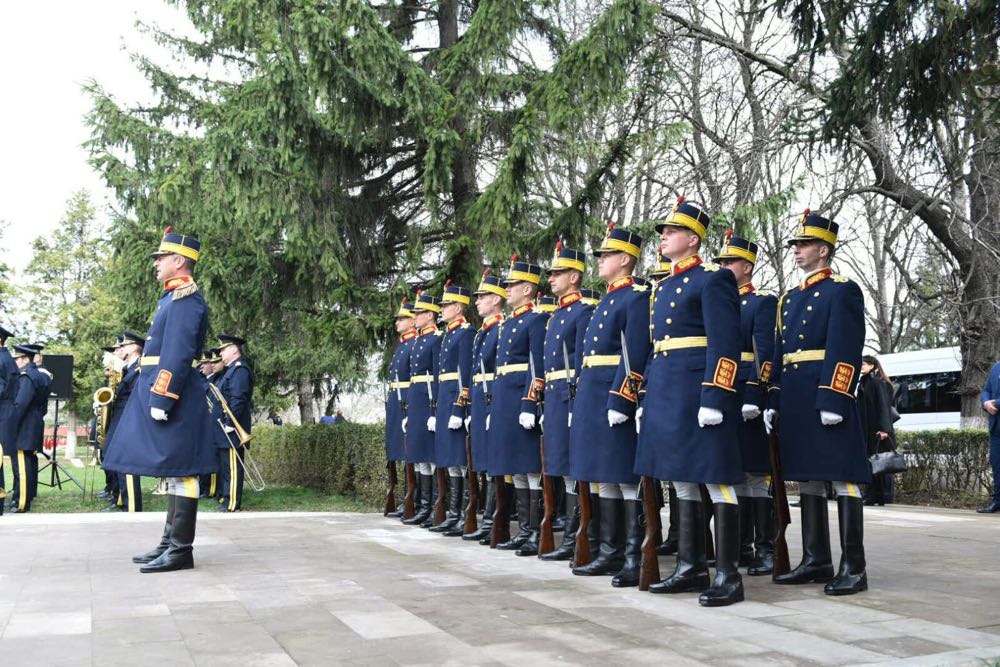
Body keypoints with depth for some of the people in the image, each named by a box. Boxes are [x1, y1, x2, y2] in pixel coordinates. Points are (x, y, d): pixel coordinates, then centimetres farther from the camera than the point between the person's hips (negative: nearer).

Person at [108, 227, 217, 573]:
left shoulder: (184, 298, -13)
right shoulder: (175, 297, 19)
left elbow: (177, 355, -21)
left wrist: (161, 399, -22)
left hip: (174, 399, -10)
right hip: (168, 395, 10)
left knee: (179, 472, -6)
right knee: (174, 472, 13)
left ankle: (181, 549, -1)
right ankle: (170, 542, 20)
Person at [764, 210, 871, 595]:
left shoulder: (843, 290, -4)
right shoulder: (790, 298, 19)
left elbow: (845, 351, -13)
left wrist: (833, 401, -20)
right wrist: (774, 401, 13)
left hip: (827, 396, -8)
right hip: (795, 400, 8)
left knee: (842, 477, -4)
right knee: (807, 477, 10)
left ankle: (853, 568, 0)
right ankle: (816, 561, 17)